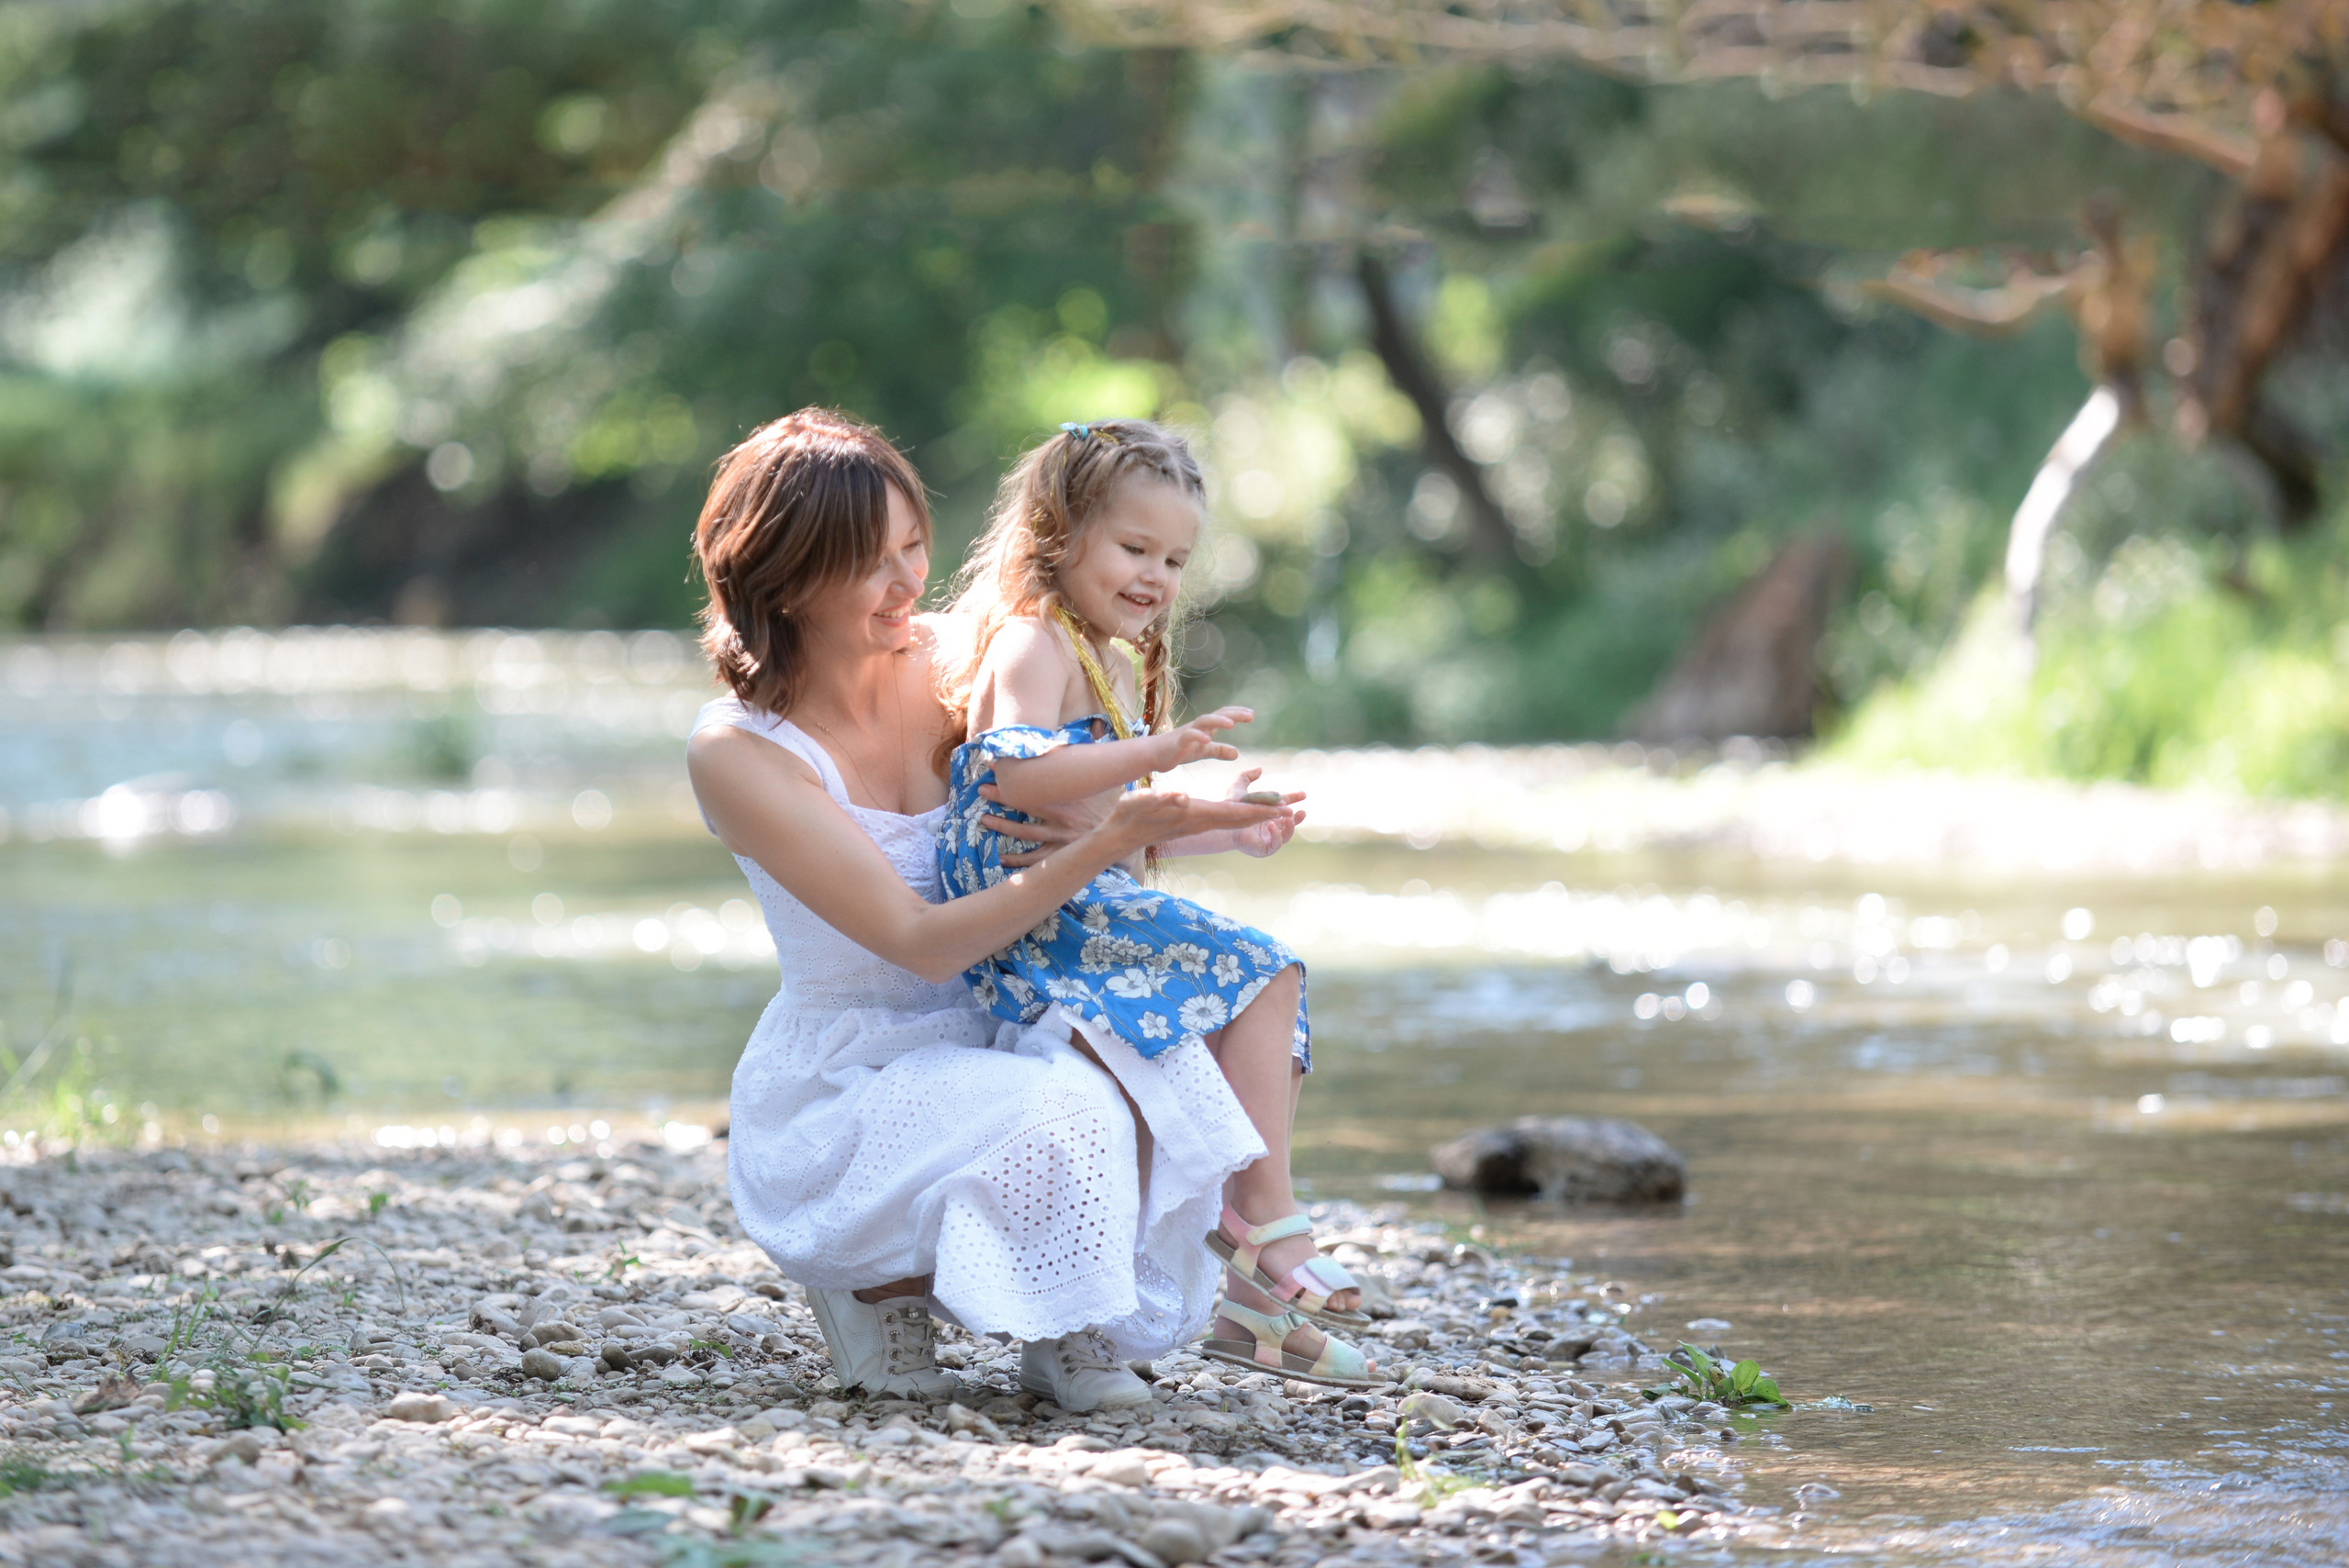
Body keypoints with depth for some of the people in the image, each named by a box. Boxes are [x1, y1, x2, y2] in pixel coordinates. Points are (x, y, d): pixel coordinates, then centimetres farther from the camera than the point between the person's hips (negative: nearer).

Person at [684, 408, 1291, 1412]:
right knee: (1067, 1113, -34)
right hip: (840, 1092, -5)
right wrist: (1105, 846, -32)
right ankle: (873, 1285, -4)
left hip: (986, 1047, 5)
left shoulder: (947, 661, -2)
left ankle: (1065, 1336, 0)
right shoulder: (737, 753, -17)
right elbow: (919, 943, -23)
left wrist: (1178, 825, -13)